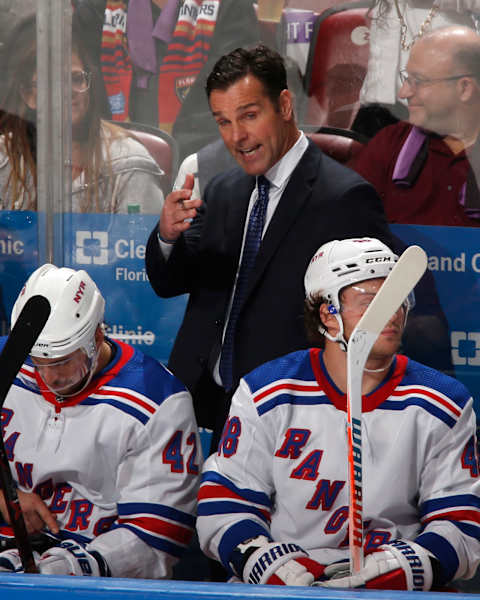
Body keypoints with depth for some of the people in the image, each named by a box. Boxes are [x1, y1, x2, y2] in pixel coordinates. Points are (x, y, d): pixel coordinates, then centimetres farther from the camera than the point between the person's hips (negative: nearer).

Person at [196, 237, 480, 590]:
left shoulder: (443, 405, 8)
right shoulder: (269, 395, 7)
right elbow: (225, 501, 6)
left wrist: (416, 564, -14)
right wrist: (261, 559, -13)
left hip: (397, 590, 1)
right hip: (279, 587, -1)